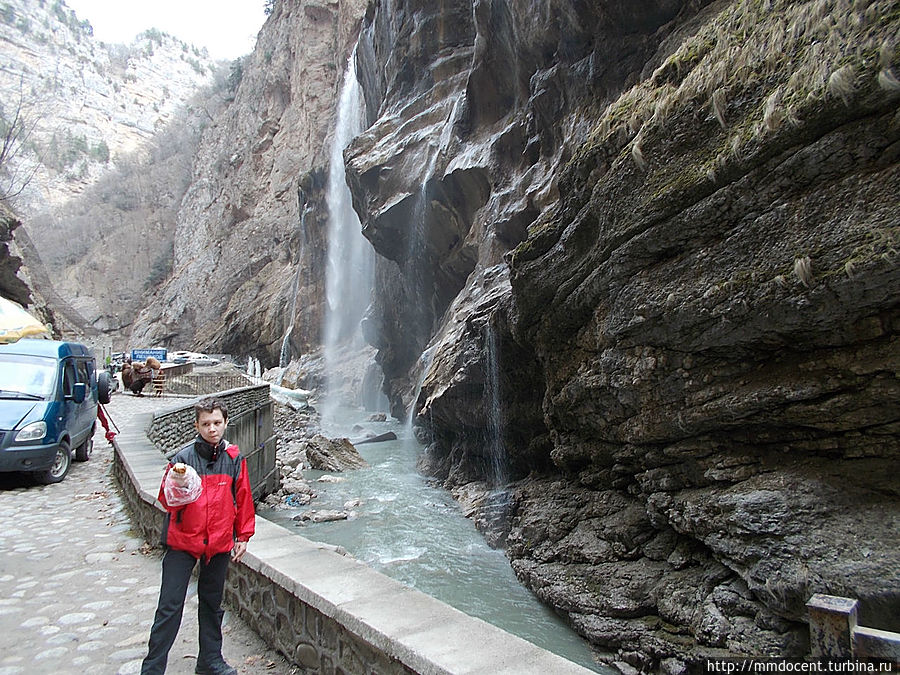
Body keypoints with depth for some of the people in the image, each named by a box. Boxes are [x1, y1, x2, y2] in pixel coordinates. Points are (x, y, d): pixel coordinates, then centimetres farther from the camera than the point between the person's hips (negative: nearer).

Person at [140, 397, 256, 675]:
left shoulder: (235, 458, -2)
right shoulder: (183, 457, -8)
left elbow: (243, 499, 6)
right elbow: (166, 500, -7)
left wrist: (243, 536, 9)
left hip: (219, 543, 3)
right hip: (183, 541, -2)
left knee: (212, 603, 17)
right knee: (170, 605, 2)